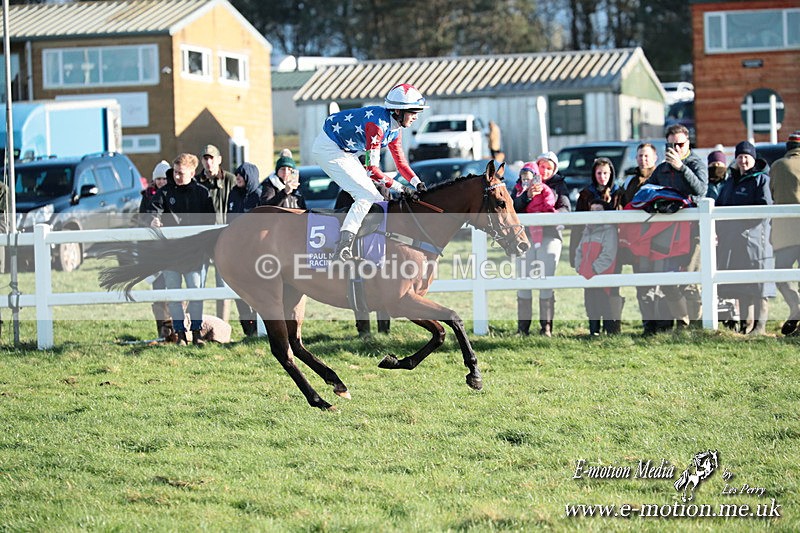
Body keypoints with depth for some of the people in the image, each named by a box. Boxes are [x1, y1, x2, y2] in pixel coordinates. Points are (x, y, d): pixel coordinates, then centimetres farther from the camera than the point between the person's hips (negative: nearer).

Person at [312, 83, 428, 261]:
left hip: (346, 151, 10)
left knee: (374, 199, 8)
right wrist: (397, 186, -32)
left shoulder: (395, 129, -2)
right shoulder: (378, 123, -31)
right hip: (329, 149, -10)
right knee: (366, 195, -18)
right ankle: (342, 251, -26)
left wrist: (417, 183, -13)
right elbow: (371, 169, -32)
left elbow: (401, 162, 3)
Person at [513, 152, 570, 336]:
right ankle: (523, 326, 0)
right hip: (526, 235, 1)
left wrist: (554, 213, -19)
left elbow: (566, 208, 1)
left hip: (550, 235, -1)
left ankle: (546, 326, -3)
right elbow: (514, 207, -1)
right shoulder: (522, 185, 13)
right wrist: (527, 195, -17)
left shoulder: (558, 184, 13)